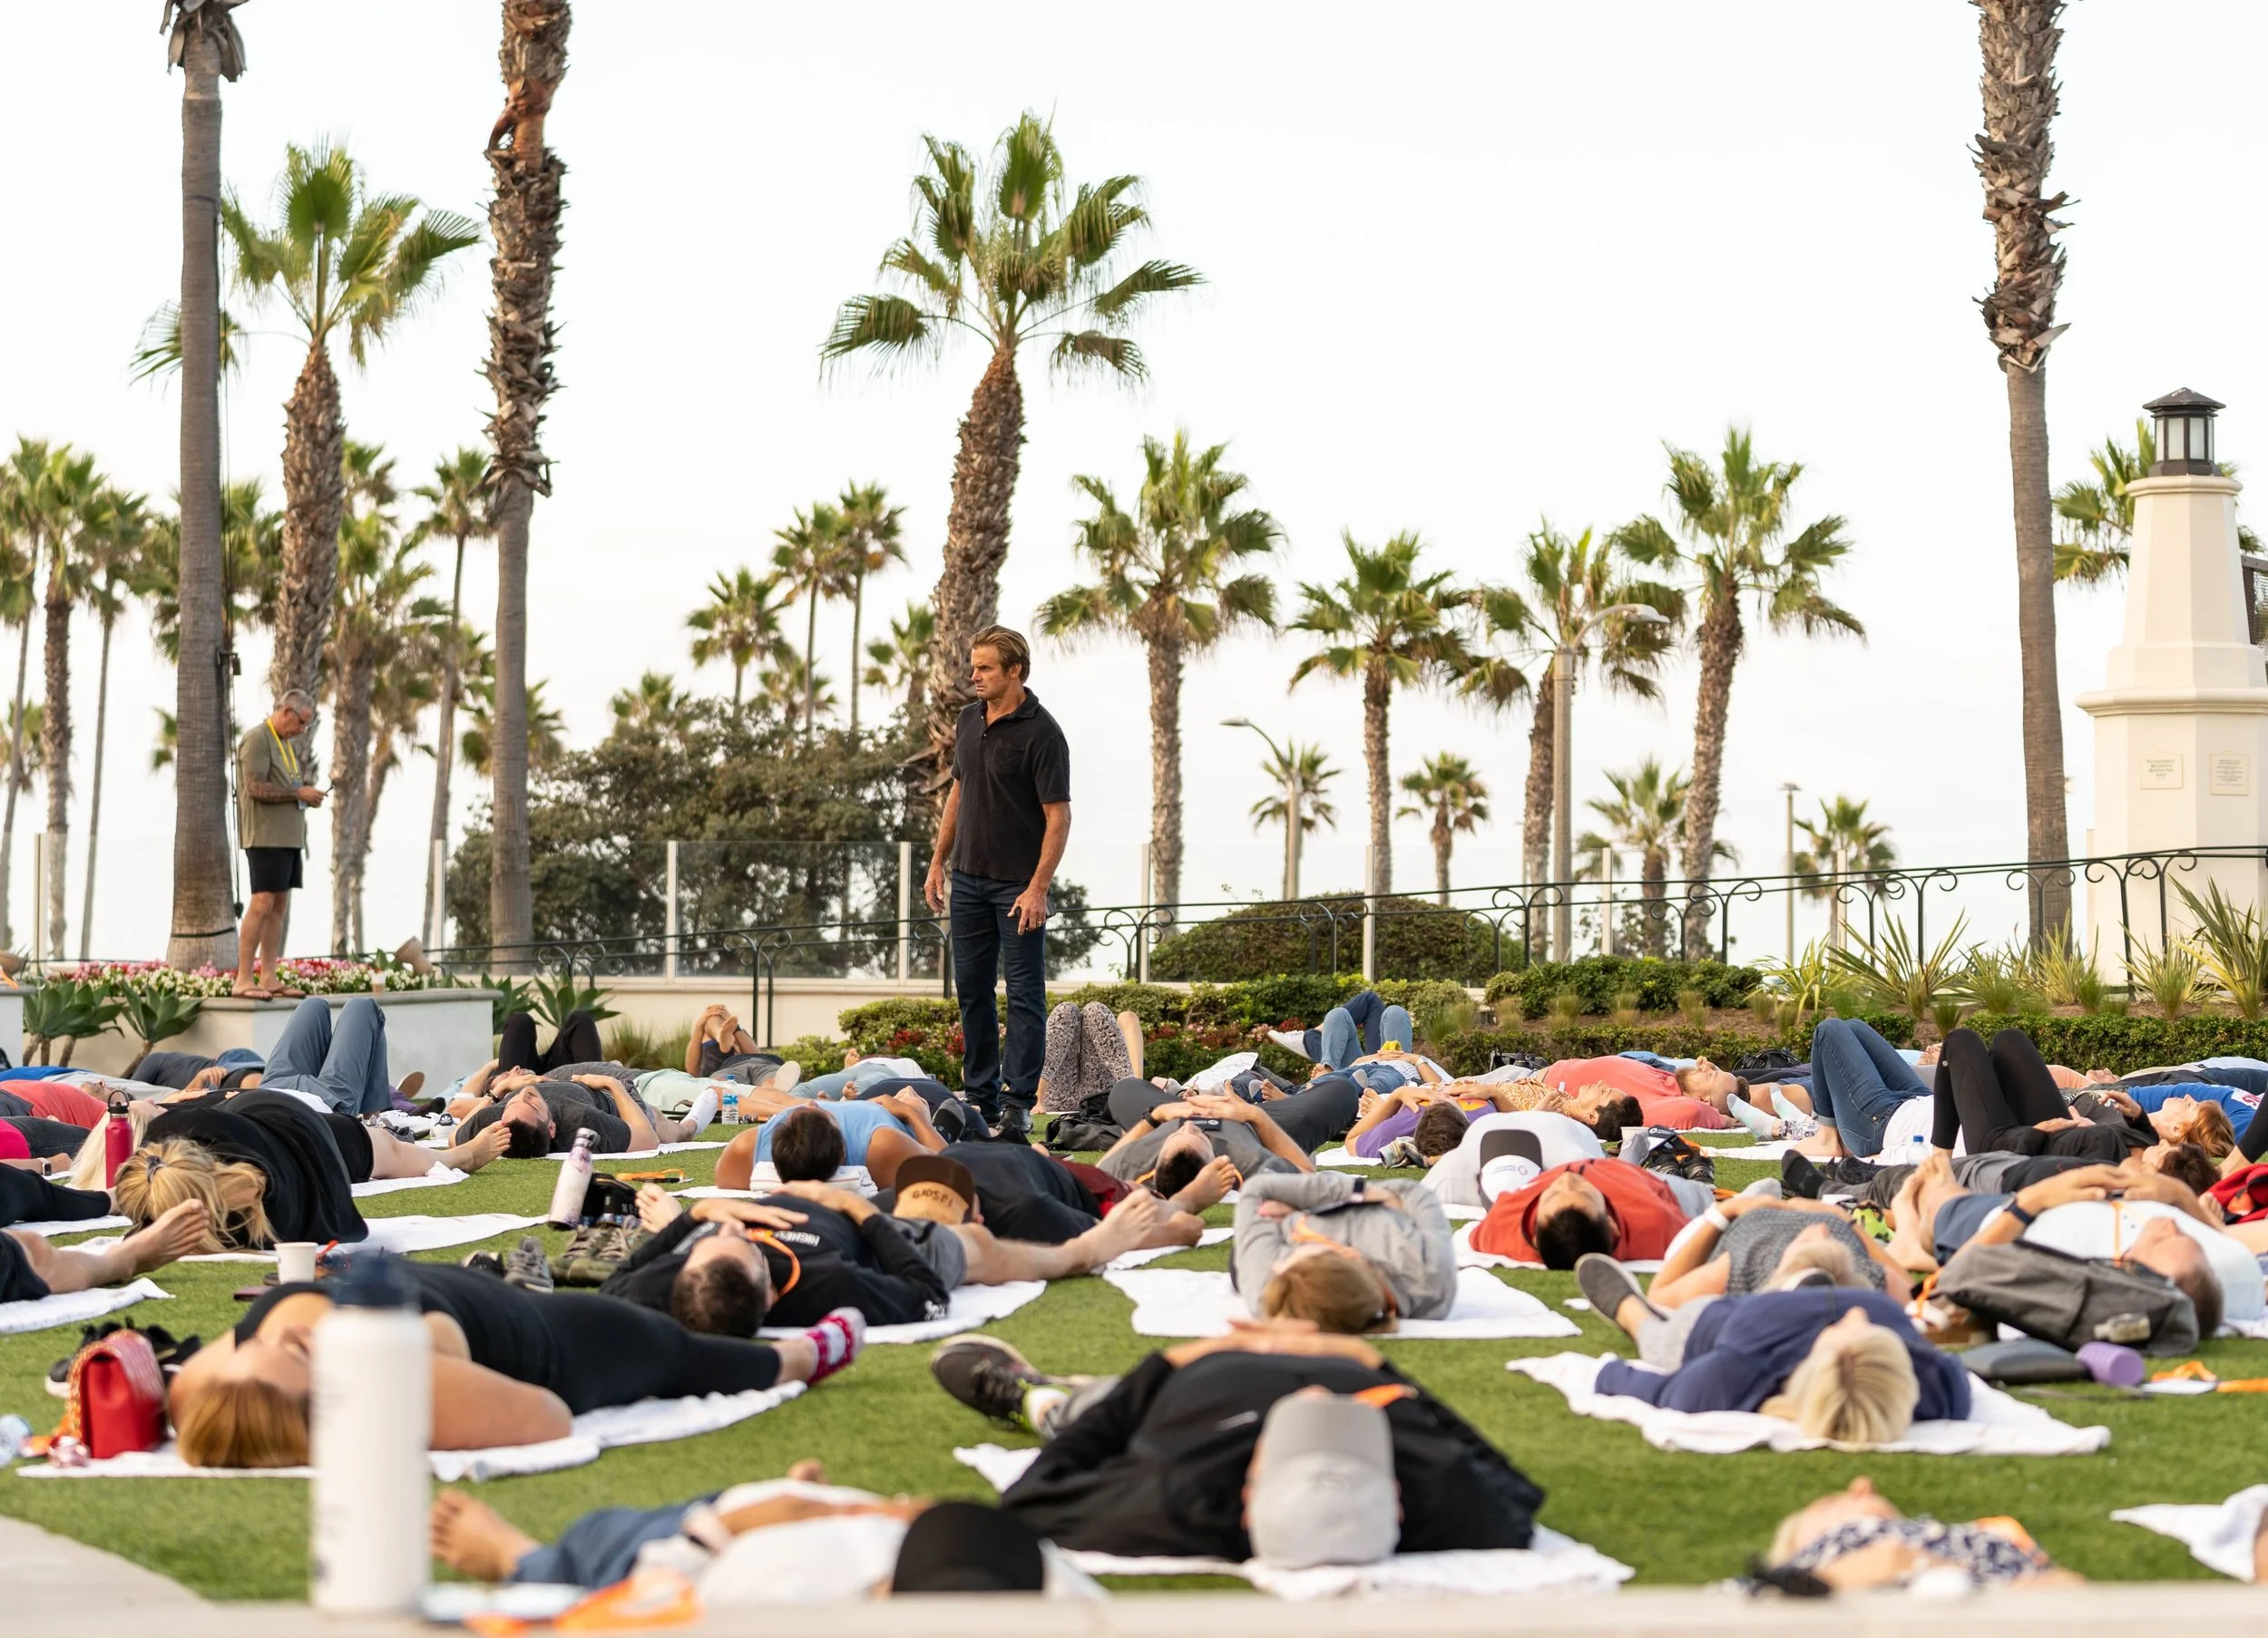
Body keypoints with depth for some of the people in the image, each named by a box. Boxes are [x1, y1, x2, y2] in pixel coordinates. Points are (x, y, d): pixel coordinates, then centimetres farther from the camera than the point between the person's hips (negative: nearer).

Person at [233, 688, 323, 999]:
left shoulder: (287, 742, 20)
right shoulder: (257, 738, -10)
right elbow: (256, 787, -18)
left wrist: (308, 796, 8)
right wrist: (299, 793, -14)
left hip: (288, 837, 9)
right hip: (266, 836, -9)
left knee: (279, 906, 7)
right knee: (263, 903, -13)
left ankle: (268, 979, 8)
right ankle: (243, 980, -13)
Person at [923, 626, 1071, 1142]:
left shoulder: (1042, 733, -14)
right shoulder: (969, 720, 8)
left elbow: (1058, 817, -15)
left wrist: (1038, 889, -20)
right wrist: (938, 861, 15)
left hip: (1018, 883, -7)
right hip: (970, 877, 7)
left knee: (1024, 993, -3)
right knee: (971, 988, 10)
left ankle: (1018, 1101, -2)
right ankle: (979, 1095, 17)